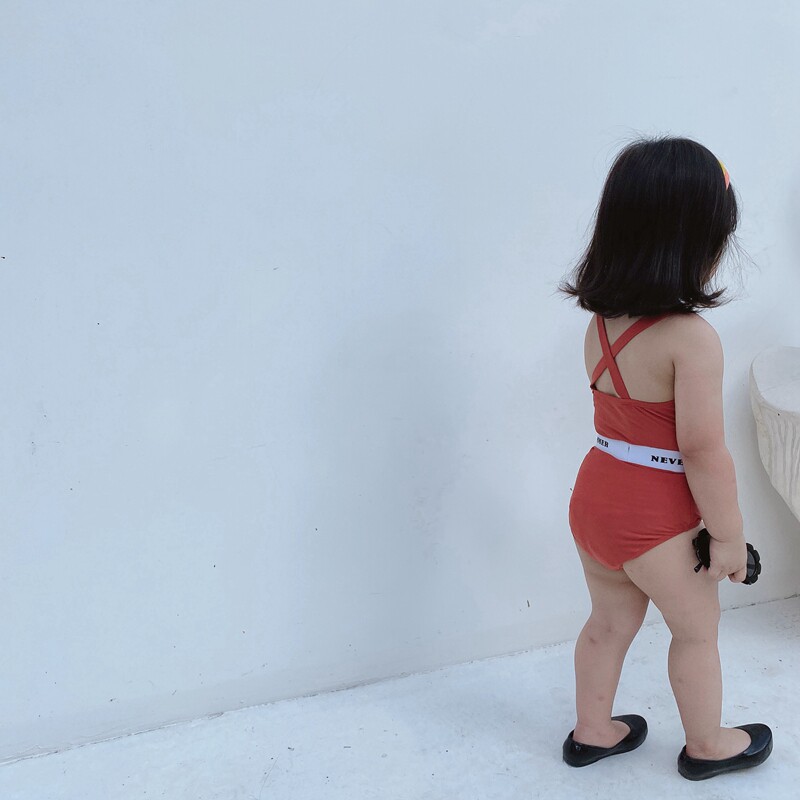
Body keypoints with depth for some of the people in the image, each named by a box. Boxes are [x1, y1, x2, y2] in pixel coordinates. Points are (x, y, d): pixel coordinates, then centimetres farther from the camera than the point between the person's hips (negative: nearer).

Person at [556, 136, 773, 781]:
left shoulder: (600, 323, -2)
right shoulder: (692, 339, -25)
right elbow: (703, 451, -22)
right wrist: (729, 533, -12)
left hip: (592, 498, 7)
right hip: (656, 521, -7)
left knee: (610, 621, 25)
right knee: (698, 631, 18)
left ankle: (593, 731, 42)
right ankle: (707, 745, 38)